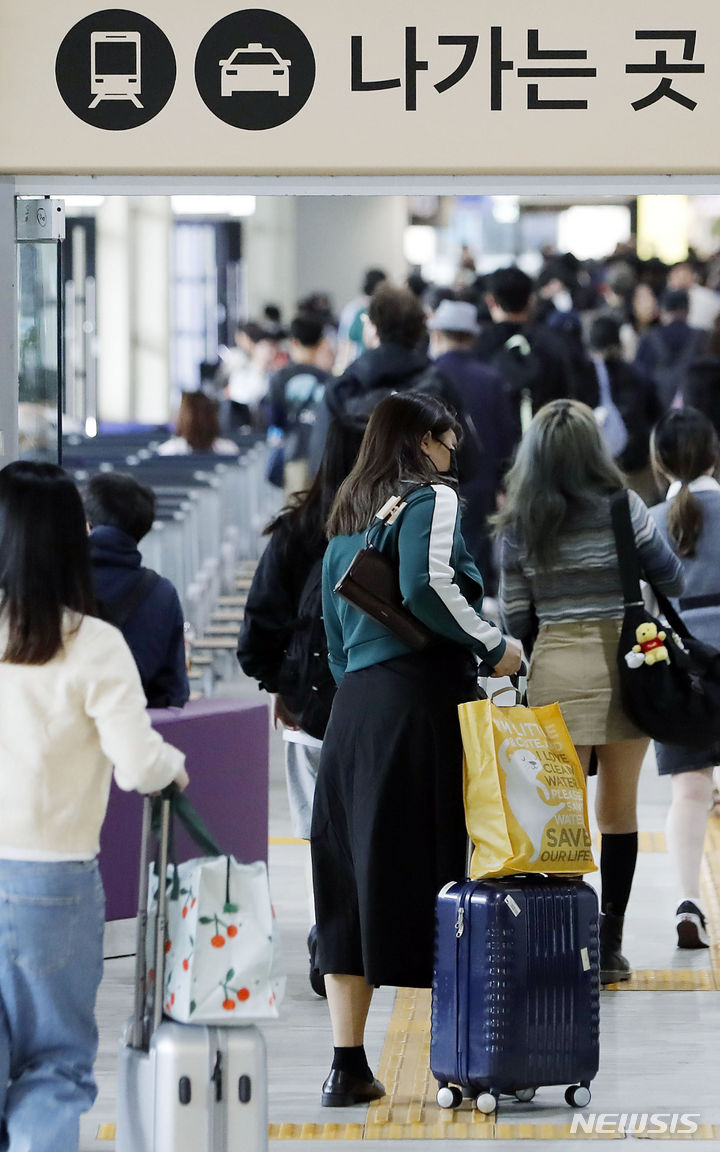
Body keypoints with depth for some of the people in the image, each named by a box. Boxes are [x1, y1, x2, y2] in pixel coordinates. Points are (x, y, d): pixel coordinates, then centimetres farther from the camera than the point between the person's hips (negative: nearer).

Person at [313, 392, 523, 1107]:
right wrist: (494, 647, -8)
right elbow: (428, 585, -19)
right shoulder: (431, 498, -1)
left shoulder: (346, 520, 22)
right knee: (437, 870, -4)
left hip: (353, 707, 7)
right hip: (422, 701, -7)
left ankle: (347, 1063, -1)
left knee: (354, 876, 4)